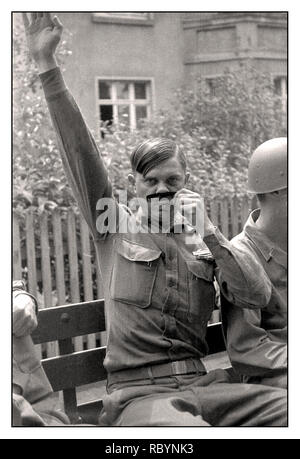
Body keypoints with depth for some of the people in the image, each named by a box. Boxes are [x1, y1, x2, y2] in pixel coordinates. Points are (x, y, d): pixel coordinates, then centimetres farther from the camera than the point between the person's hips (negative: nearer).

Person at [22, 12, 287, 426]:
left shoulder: (204, 242, 15)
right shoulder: (114, 228, 9)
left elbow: (257, 296, 2)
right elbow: (80, 151, 0)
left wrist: (208, 233, -7)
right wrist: (47, 65, -6)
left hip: (200, 386, 4)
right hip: (137, 391, -3)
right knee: (186, 429, -37)